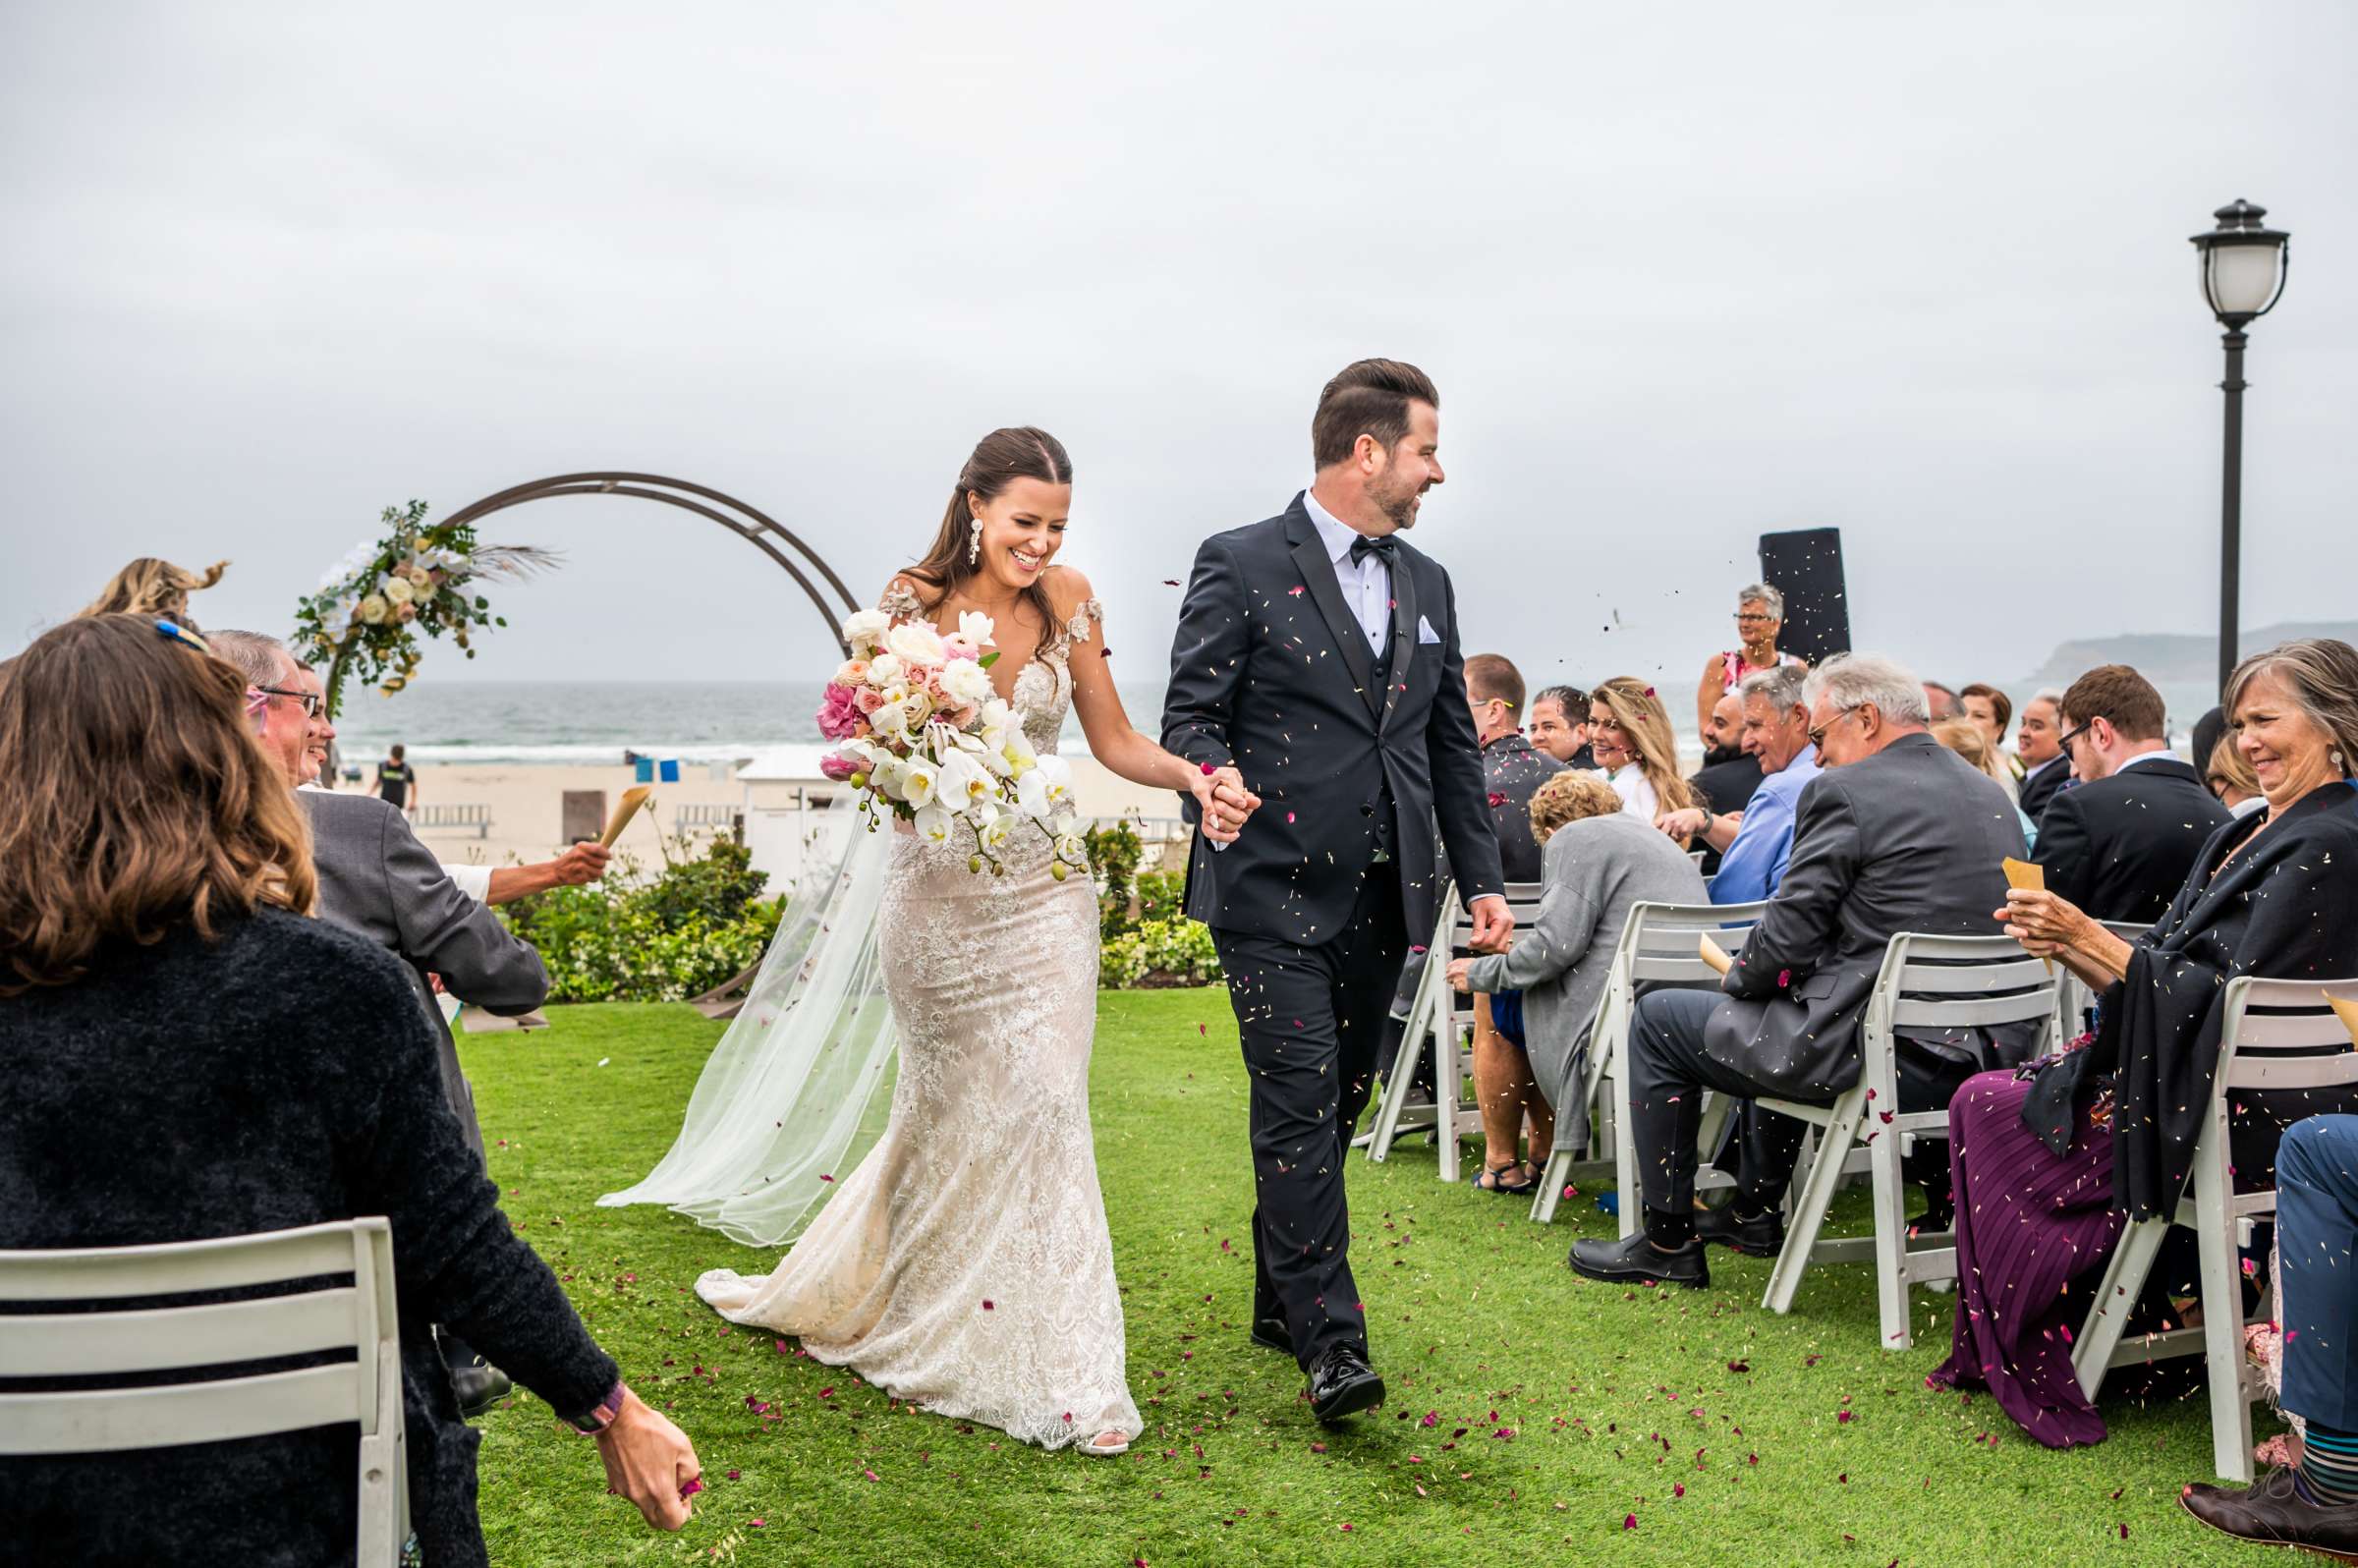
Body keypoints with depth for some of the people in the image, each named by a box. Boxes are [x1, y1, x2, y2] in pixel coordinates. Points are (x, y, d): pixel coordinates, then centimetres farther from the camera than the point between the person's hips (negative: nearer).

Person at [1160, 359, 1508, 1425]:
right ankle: (1330, 1340, -6)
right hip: (1276, 891, -6)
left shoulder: (1426, 584, 16)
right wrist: (1223, 788, -26)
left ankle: (1280, 1300, 27)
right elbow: (1190, 716, -5)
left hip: (1382, 897, 6)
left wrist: (1483, 878, 14)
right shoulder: (1242, 566, -3)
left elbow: (1453, 745, 19)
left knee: (1337, 1107, 12)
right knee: (1300, 1106, -10)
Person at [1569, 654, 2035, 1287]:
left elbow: (1787, 936, -13)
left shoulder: (1845, 792, -12)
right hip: (1984, 1053, 9)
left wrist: (1737, 978, 9)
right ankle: (1754, 1212, 44)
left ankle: (1668, 1241, 18)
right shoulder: (1991, 794, 13)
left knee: (1658, 1018, 10)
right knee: (1779, 1009, 36)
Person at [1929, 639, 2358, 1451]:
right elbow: (2163, 974, 11)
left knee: (1988, 1111, -10)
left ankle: (2039, 1380, 5)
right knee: (1990, 1097, 0)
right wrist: (2068, 944, -5)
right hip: (2200, 1081, 9)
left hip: (2250, 1115, -9)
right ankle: (2007, 1356, 8)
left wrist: (2091, 939, -22)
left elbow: (2224, 1001, -22)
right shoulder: (2245, 834, 14)